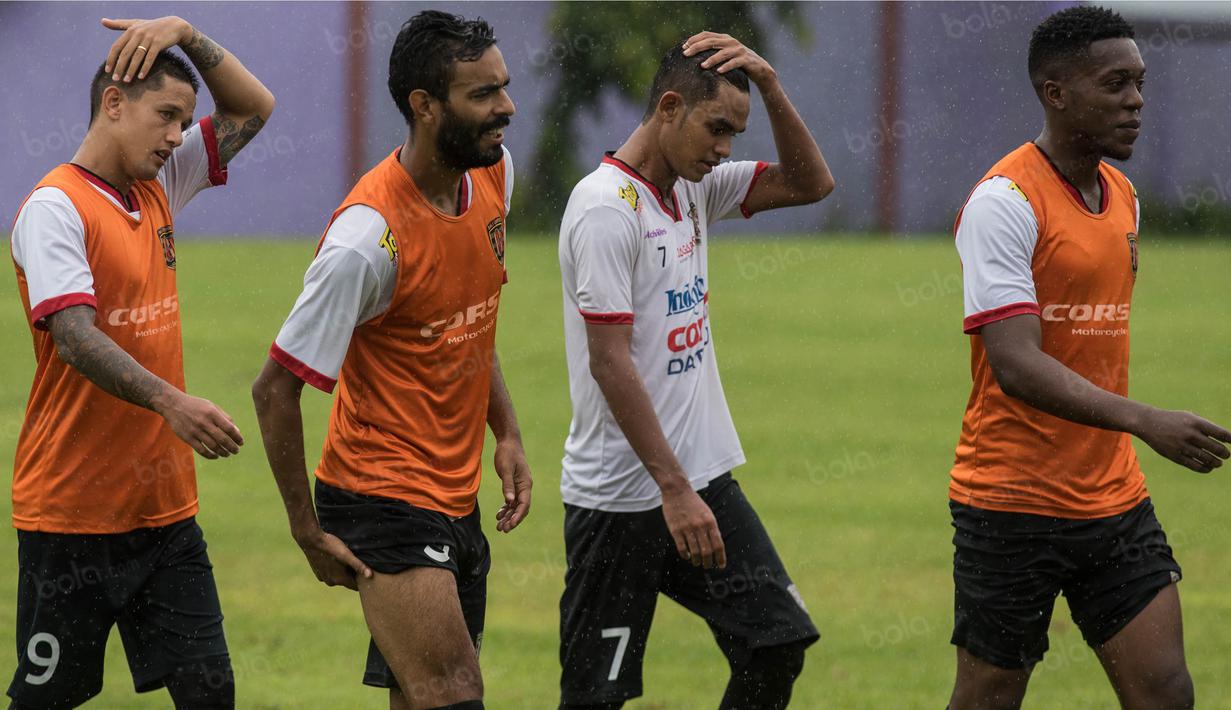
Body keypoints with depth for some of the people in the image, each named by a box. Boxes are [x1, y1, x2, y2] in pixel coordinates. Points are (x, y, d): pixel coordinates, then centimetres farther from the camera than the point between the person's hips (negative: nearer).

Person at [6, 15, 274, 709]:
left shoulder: (158, 189, 12)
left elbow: (253, 108, 20)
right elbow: (74, 338, -24)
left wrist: (186, 35, 4)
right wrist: (170, 402, -37)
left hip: (165, 509, 7)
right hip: (71, 514, -7)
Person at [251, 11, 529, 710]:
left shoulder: (494, 172, 2)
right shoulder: (367, 238, -23)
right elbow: (276, 389, -16)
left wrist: (508, 435, 10)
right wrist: (309, 532, -12)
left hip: (457, 496, 8)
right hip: (384, 501, -8)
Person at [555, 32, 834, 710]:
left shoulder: (695, 188, 9)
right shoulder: (607, 208, -17)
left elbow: (810, 183, 15)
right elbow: (609, 361, -21)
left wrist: (769, 84, -2)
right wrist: (674, 490, -24)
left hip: (703, 477, 8)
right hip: (621, 496, -8)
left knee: (779, 642, 3)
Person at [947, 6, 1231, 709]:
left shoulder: (1123, 196, 10)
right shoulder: (1003, 202, -15)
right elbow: (1015, 363, -25)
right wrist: (1144, 421, -33)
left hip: (1114, 496, 7)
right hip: (1011, 503, -7)